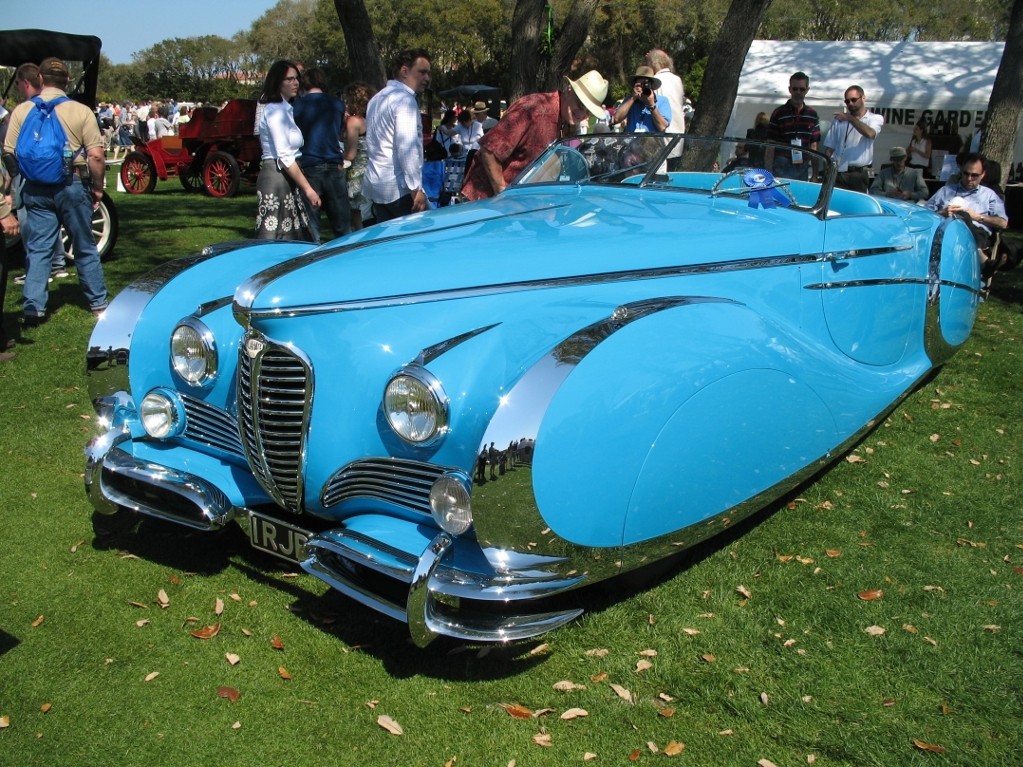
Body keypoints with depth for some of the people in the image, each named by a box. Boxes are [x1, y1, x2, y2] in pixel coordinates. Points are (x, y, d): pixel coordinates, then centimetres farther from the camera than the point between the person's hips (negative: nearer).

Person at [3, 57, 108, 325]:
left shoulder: (21, 111, 0)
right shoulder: (81, 111, -7)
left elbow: (9, 154, 0)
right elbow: (96, 156, -12)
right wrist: (97, 188, 1)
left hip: (35, 188, 2)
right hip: (73, 184, -2)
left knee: (37, 249, 8)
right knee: (85, 247, 10)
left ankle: (34, 309, 6)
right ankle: (98, 303, 18)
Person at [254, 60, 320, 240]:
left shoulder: (285, 109, 18)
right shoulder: (275, 110, -10)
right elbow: (284, 157, -17)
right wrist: (307, 188, -18)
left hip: (287, 180, 9)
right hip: (276, 179, -9)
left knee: (292, 239, 7)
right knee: (275, 239, -9)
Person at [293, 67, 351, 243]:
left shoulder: (298, 105, 0)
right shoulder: (337, 104, 7)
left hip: (308, 167, -2)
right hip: (334, 167, 2)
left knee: (311, 224, 2)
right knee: (342, 224, 5)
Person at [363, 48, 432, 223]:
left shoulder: (377, 98, 20)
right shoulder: (404, 99, -10)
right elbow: (406, 146, -21)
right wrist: (416, 188, -22)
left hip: (376, 186, 9)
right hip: (399, 188, -9)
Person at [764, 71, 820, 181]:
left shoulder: (812, 114, 10)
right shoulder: (779, 113, 0)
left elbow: (814, 146, 12)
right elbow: (770, 146, -3)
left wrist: (815, 174, 6)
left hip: (803, 169, 3)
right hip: (782, 168, -3)